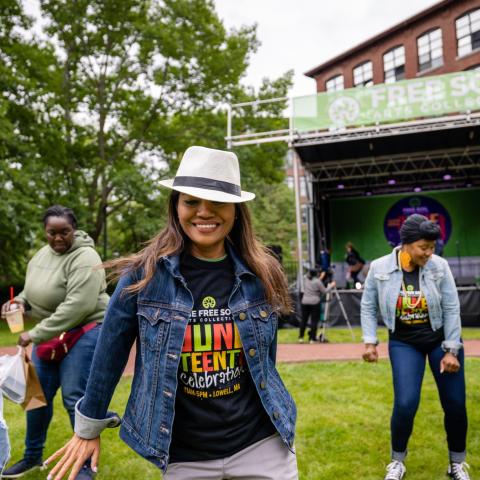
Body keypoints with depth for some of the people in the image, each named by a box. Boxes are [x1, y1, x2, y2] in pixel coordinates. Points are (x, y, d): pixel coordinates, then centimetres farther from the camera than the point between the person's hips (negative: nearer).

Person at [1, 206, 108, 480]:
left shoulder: (84, 259, -21)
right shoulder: (43, 254, 7)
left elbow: (77, 307, -28)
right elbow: (35, 290, 20)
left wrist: (36, 335, -24)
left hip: (84, 333, -8)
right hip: (50, 334, 8)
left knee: (75, 398, -7)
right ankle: (33, 457, 33)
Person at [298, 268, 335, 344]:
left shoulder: (305, 278, 7)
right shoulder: (317, 282, -8)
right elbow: (325, 291, -3)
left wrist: (320, 278, 23)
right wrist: (331, 285, 11)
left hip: (305, 302, 5)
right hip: (315, 303, -4)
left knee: (303, 320, 8)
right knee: (314, 321, 1)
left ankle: (300, 337, 8)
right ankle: (312, 338, 1)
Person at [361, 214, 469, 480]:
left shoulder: (439, 266, -16)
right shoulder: (380, 268, -15)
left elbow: (452, 309, -10)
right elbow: (368, 306, -3)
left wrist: (451, 351, -10)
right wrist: (370, 341, -7)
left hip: (441, 338, 1)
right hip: (403, 343, -1)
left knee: (455, 403, 6)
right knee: (405, 403, -11)